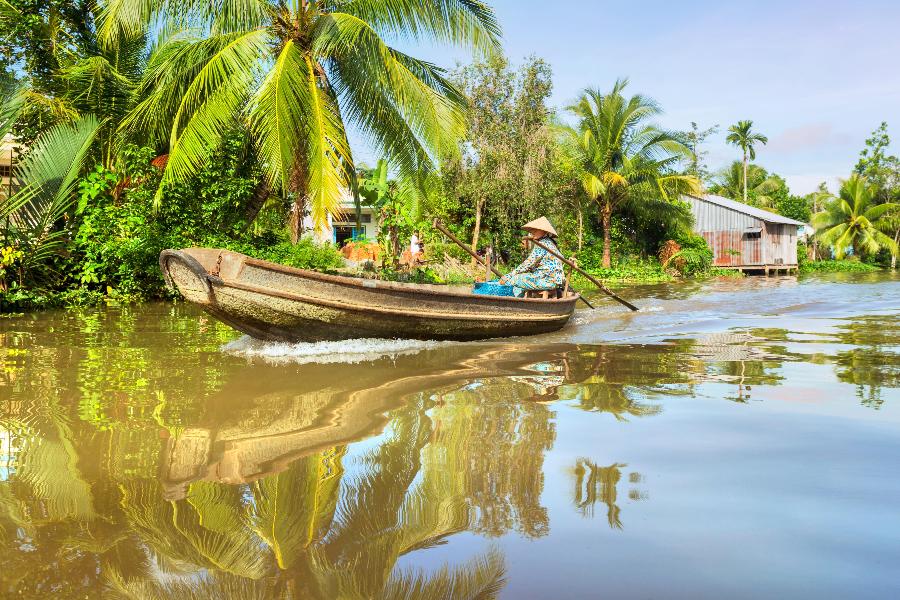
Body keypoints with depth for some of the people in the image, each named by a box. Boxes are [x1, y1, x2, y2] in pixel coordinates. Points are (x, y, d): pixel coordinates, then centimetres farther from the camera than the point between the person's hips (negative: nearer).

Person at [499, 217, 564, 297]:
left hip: (548, 280, -10)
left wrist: (508, 277, -7)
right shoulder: (548, 242, 19)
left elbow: (528, 264, -13)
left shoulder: (542, 244, -12)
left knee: (515, 279, -10)